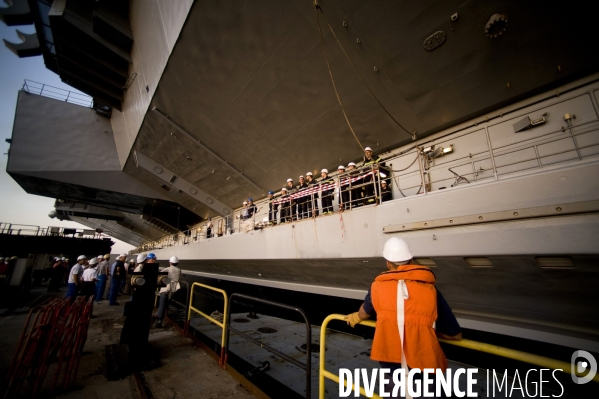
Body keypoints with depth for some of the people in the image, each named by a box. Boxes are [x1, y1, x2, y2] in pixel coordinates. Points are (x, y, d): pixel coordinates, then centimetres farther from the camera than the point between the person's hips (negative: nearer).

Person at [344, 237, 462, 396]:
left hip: (390, 362, 1)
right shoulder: (430, 289, -10)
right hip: (424, 365, 0)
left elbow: (365, 312, 15)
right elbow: (456, 335, 0)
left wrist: (356, 317, 38)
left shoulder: (377, 287, -7)